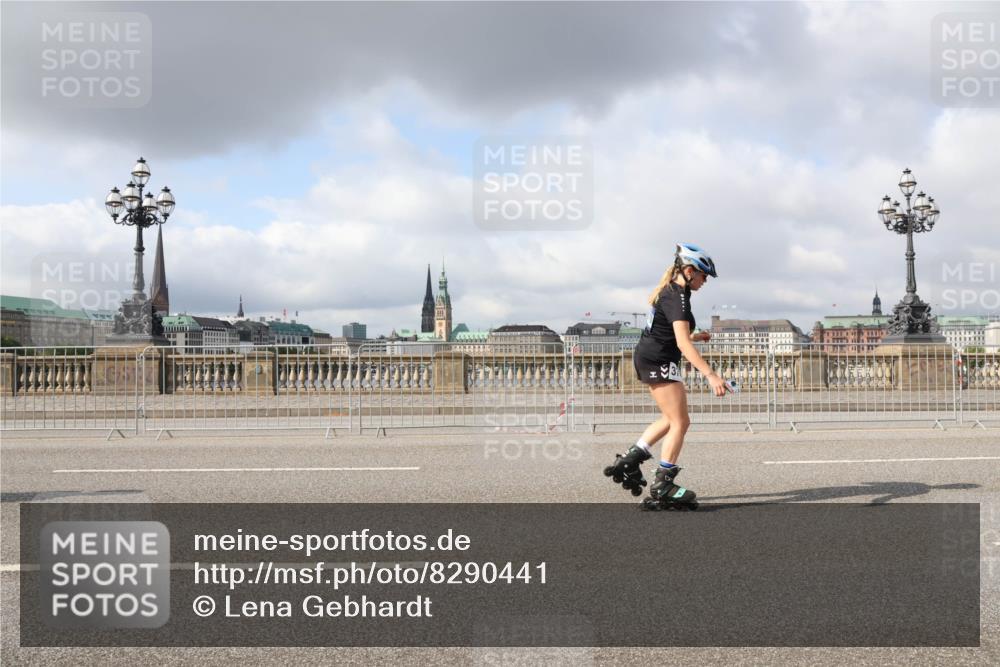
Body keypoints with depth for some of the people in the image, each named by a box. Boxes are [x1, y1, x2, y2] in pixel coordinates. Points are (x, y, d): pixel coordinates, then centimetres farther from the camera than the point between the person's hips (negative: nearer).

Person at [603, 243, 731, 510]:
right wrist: (711, 375, -36)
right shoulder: (677, 297, -18)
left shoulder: (669, 291, 13)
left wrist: (695, 336, 21)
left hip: (647, 359, 10)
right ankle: (662, 487, -5)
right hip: (658, 361, -10)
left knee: (672, 418, 20)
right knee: (680, 422, -6)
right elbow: (683, 343, -30)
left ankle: (628, 460, 18)